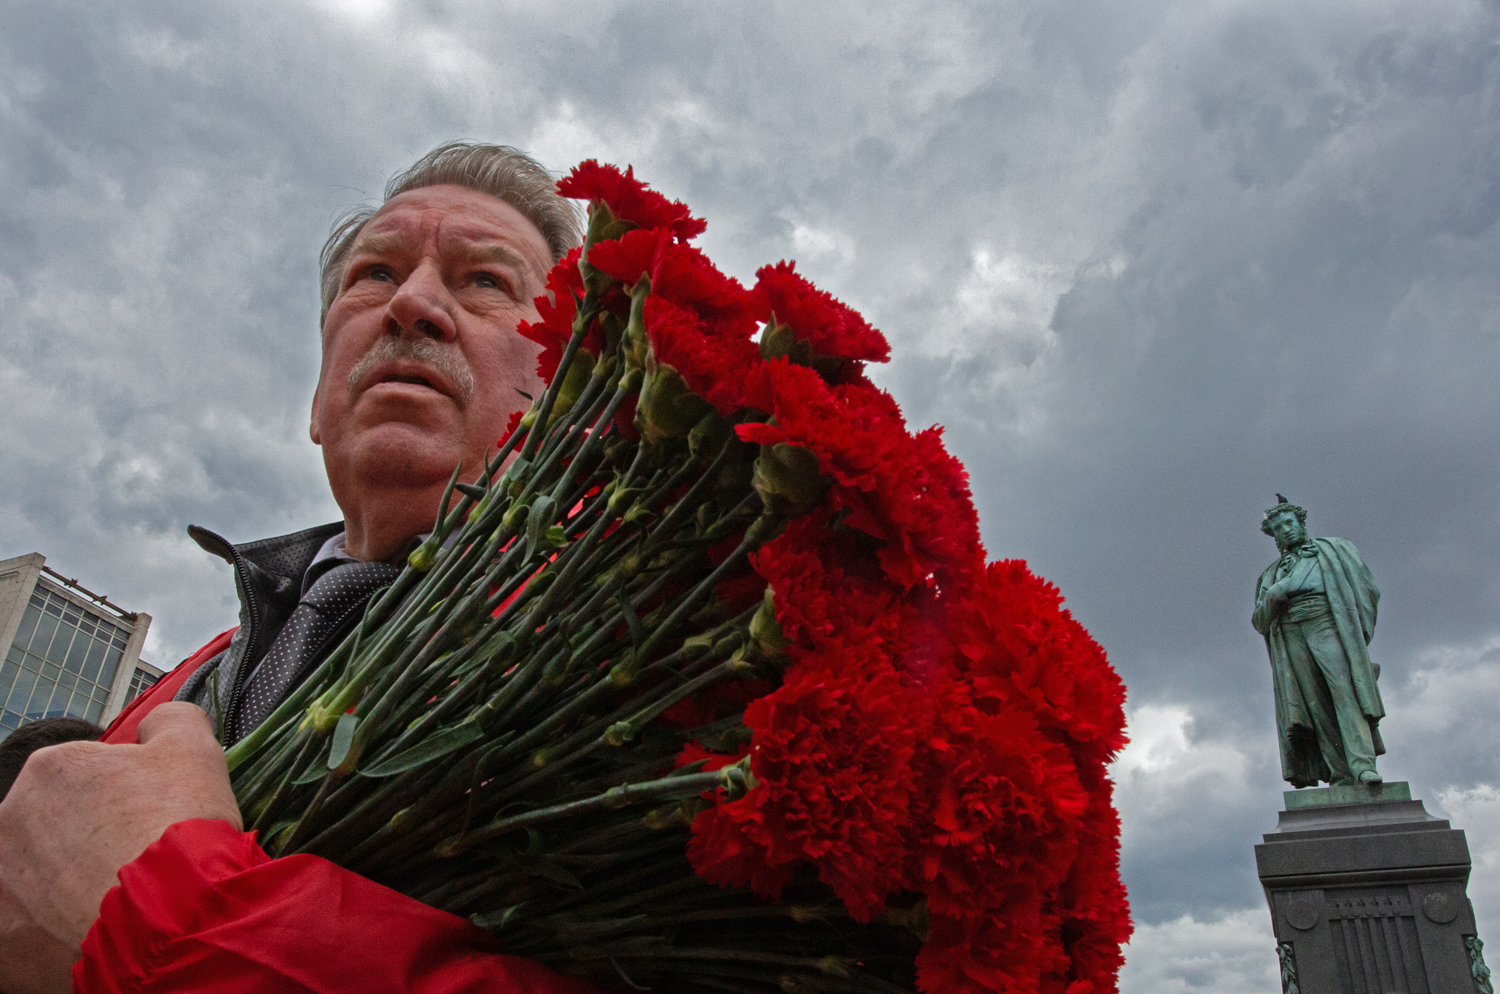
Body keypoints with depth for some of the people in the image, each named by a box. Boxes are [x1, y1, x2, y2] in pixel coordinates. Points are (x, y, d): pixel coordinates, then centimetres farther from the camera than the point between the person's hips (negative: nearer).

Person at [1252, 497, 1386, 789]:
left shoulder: (1333, 550, 18)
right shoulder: (1271, 574, 24)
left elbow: (1368, 590, 11)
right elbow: (1260, 623, 15)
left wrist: (1357, 634, -2)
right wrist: (1273, 597, -5)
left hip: (1328, 628, -2)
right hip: (1292, 637, 3)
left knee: (1345, 691, -20)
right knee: (1318, 707, -7)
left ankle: (1363, 766, -30)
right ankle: (1341, 776, -11)